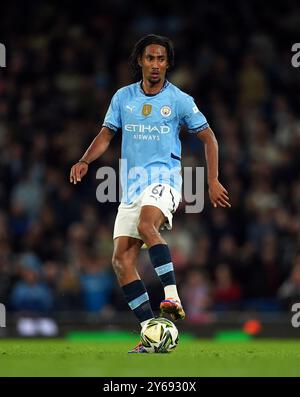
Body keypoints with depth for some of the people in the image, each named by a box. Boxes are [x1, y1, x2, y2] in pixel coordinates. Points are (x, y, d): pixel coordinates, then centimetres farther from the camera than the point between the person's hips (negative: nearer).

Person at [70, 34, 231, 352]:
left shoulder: (179, 100, 1)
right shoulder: (123, 97, 10)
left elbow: (208, 138, 8)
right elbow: (106, 134, 16)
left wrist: (213, 181, 3)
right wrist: (85, 161, -3)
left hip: (164, 177, -5)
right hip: (131, 186, 5)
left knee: (146, 225, -37)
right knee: (121, 260, -5)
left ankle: (172, 296, -41)